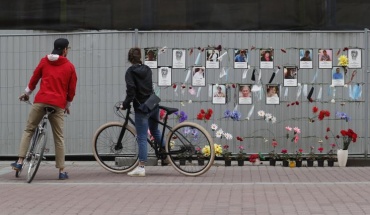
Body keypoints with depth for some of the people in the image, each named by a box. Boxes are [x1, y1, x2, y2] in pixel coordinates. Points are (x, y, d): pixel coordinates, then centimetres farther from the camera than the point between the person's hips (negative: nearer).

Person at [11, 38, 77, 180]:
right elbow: (72, 89, 9)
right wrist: (68, 105, 24)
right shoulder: (70, 67, 7)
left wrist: (27, 93, 32)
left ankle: (20, 162, 1)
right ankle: (62, 171, 4)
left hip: (41, 100, 1)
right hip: (58, 104, -1)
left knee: (28, 130, 12)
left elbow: (34, 78, 16)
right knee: (59, 137, 5)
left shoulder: (44, 61, 9)